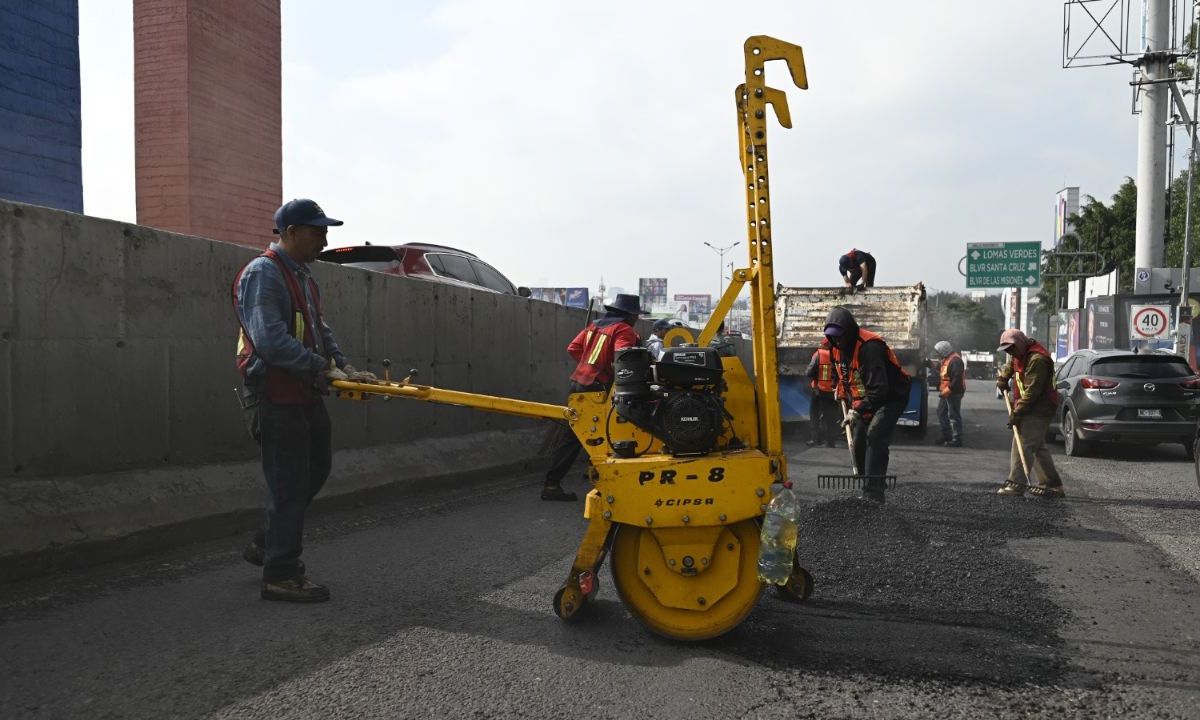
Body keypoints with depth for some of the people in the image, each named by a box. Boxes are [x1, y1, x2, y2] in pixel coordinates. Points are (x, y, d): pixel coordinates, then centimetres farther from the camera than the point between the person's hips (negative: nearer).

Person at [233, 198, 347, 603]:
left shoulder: (303, 277, 16)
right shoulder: (262, 273, -15)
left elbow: (319, 329, 20)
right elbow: (270, 340, -25)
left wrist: (341, 363, 4)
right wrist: (320, 366, -19)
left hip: (304, 395, 10)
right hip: (276, 397, -10)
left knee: (316, 468, 17)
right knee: (289, 483, -4)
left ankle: (267, 546, 32)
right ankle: (281, 574, 8)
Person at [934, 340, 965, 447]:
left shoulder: (955, 360, -19)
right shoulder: (946, 359, 15)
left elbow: (956, 380, -25)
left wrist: (947, 391, -26)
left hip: (953, 393, -11)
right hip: (945, 392, 11)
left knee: (954, 415, -6)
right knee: (941, 413, 16)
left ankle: (957, 439, -1)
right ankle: (946, 435, 26)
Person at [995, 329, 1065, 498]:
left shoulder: (1037, 359, -21)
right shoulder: (1020, 354, 11)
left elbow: (1032, 390, -25)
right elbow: (1010, 366, 35)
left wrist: (1017, 412, -24)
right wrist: (1002, 380, 17)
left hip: (1039, 409, -10)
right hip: (1032, 408, 10)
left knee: (1023, 444, -14)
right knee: (1037, 446, 12)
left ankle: (1016, 483, -14)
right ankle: (1053, 485, 18)